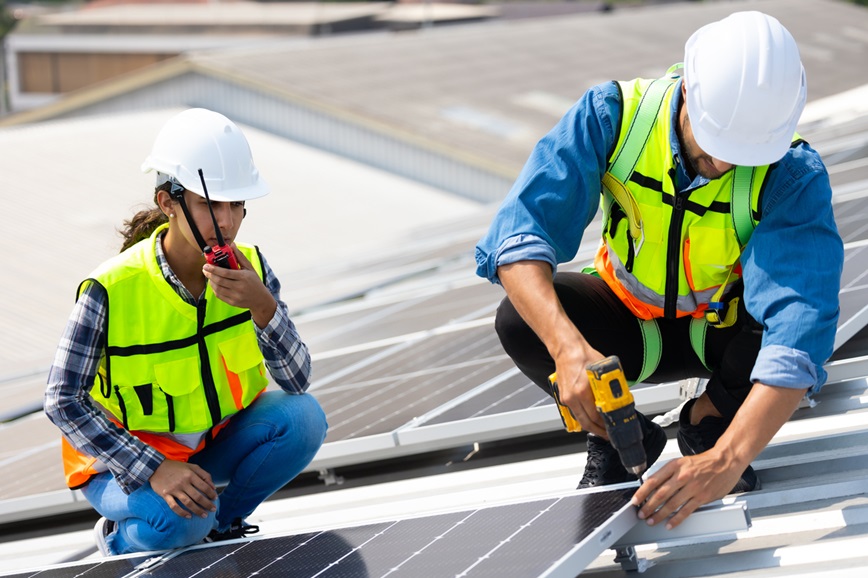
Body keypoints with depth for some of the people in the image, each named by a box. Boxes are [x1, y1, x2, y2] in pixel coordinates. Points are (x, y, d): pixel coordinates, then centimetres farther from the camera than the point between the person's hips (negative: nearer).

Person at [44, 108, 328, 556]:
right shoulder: (112, 291, -24)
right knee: (179, 520, -35)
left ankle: (217, 526, 1)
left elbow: (297, 381, -16)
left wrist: (263, 307, -35)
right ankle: (120, 539, 1)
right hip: (128, 458, -5)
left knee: (304, 417, -21)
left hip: (216, 444, 5)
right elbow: (63, 401, -21)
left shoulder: (250, 269, -11)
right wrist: (154, 470, -30)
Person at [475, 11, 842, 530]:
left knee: (802, 320, -34)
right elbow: (520, 233, -33)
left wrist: (727, 459, -55)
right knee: (521, 320, -29)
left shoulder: (792, 175, -30)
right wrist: (569, 349, -52)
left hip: (724, 329, -1)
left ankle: (708, 424, -2)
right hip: (629, 324, 1)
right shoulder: (615, 114, -26)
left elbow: (800, 332, -42)